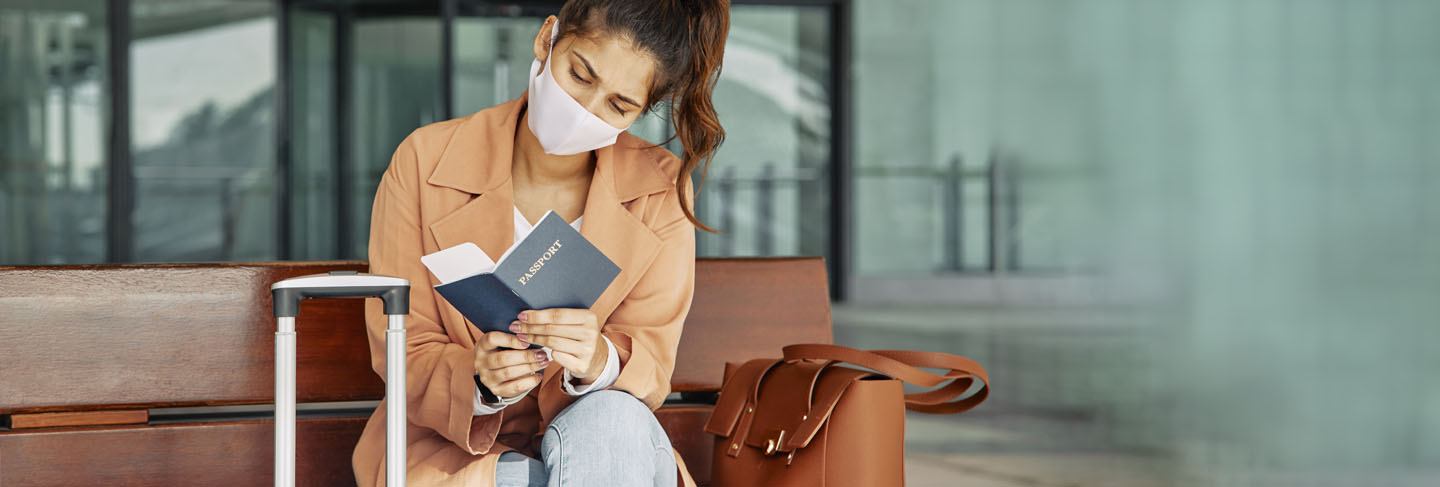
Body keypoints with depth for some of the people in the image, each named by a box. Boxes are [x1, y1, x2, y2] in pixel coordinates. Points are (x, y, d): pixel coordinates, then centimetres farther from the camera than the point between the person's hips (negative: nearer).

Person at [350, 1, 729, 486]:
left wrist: (599, 363, -31)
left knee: (612, 422, -34)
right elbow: (405, 351, -5)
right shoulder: (424, 163, -7)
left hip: (608, 445, 2)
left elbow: (650, 368, -6)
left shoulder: (660, 191, -4)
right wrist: (478, 384, -28)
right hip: (450, 446, -2)